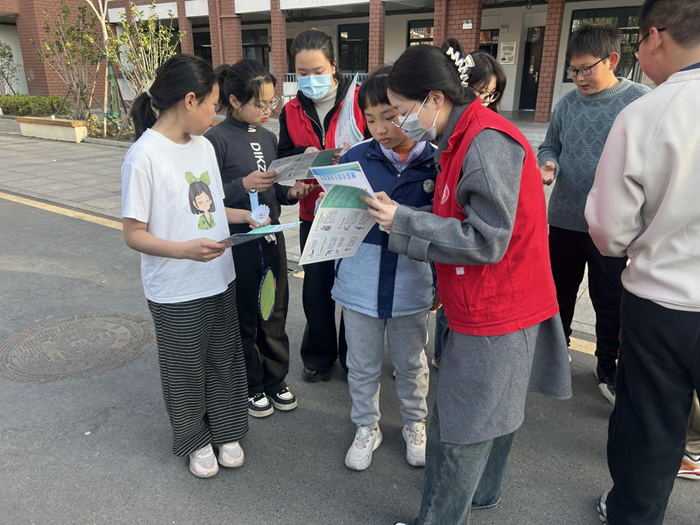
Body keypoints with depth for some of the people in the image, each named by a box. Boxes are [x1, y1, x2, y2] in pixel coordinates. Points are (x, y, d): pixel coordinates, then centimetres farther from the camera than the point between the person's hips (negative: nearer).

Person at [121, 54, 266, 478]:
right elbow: (134, 234, -16)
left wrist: (247, 216, 1)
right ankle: (195, 440, 38)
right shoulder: (145, 156, -18)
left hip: (220, 280, 7)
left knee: (225, 360, 19)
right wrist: (185, 249, -30)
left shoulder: (204, 146, 3)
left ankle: (226, 431, 41)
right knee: (186, 369, 14)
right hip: (176, 293, -6)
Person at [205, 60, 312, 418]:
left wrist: (291, 193, -4)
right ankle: (251, 387, 29)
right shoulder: (217, 140, -12)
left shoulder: (268, 137, 8)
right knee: (244, 320, 10)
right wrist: (243, 185, -25)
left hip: (271, 239, 6)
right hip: (237, 244, -6)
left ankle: (275, 380, 33)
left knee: (275, 314, 15)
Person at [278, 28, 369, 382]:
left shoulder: (359, 100, -8)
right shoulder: (291, 111, 3)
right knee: (316, 289, 11)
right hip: (314, 213, 3)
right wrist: (304, 155, -13)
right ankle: (318, 356, 33)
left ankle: (353, 355, 33)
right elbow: (283, 160, 7)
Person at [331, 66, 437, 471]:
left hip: (412, 285, 0)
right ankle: (367, 428, 41)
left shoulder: (435, 162, -6)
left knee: (411, 363, 20)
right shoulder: (356, 158, -6)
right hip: (361, 283, 1)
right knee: (363, 365, 17)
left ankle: (415, 424, 45)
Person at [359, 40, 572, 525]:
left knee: (459, 433, 3)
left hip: (493, 316, -10)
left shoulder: (487, 142, -22)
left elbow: (486, 240, -24)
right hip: (495, 305, 10)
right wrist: (449, 283, 10)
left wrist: (402, 221, -20)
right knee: (492, 413, 25)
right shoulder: (466, 137, 9)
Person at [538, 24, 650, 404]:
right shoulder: (567, 103, 2)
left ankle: (608, 367, 31)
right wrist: (548, 164, -11)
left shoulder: (641, 101, -10)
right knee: (559, 291, 19)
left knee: (610, 302, 10)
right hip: (564, 218, 4)